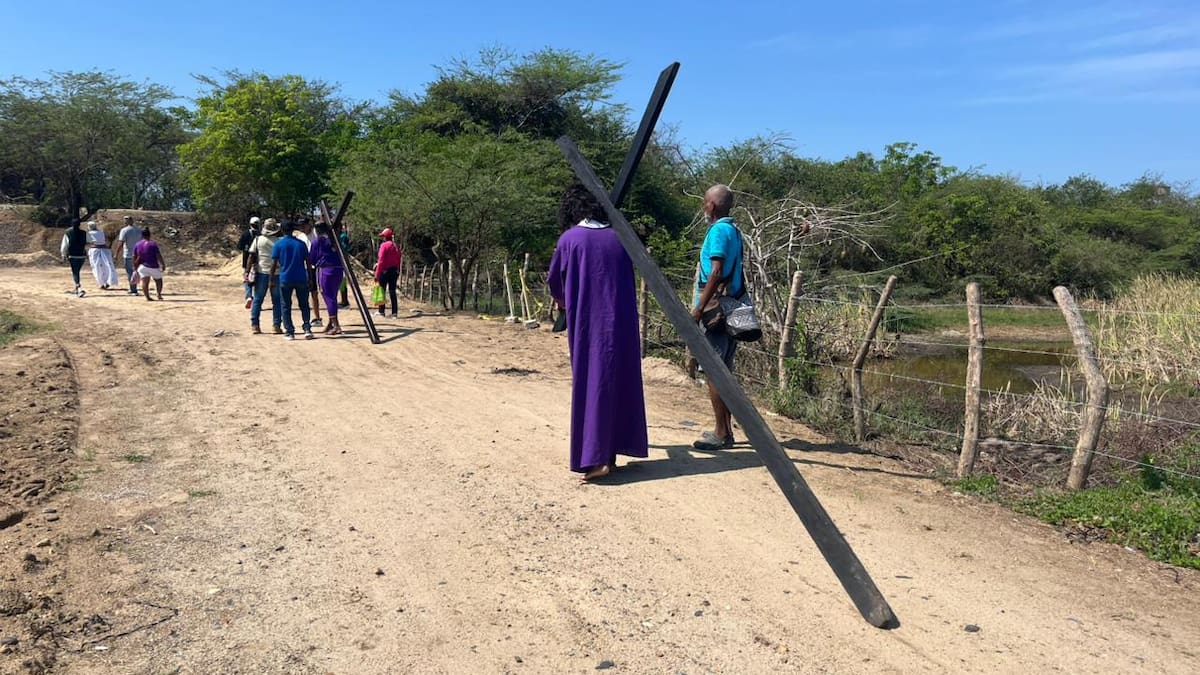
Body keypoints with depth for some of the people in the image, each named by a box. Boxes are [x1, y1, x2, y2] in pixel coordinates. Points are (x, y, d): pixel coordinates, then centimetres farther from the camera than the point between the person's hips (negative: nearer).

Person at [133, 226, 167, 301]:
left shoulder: (137, 245, 4)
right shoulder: (153, 244, -12)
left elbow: (134, 258, 8)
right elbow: (159, 256, -13)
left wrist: (135, 268, 17)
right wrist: (163, 265, -4)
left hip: (142, 266, 3)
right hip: (153, 267, -3)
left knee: (145, 282, 0)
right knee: (158, 280, 17)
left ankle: (147, 297, -9)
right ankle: (159, 294, 12)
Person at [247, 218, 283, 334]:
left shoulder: (258, 240, -1)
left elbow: (251, 257, -4)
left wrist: (247, 271, -1)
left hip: (261, 273, 1)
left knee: (257, 299, 9)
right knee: (277, 301, 7)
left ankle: (254, 325, 8)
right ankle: (277, 326, 5)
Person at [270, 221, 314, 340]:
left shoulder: (278, 244, -2)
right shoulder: (301, 243, 3)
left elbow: (274, 264, -4)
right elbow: (308, 262, 5)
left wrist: (271, 279, 3)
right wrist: (309, 278, 13)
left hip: (285, 279, -1)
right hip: (301, 279, 1)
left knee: (286, 307, 7)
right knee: (304, 305, 10)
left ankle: (289, 332, 5)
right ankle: (307, 330, 1)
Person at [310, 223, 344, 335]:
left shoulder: (317, 240, -2)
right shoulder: (334, 240, 12)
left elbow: (311, 258, 2)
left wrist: (317, 263, 24)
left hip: (325, 270, -6)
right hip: (338, 270, 6)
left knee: (328, 298, -4)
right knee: (332, 297, 16)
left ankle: (336, 326, -12)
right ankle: (331, 324, 24)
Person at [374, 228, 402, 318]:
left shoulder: (384, 245, -10)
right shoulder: (396, 246, 8)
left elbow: (381, 261, -15)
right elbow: (398, 261, 10)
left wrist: (377, 275, -14)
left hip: (385, 271, -6)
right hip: (394, 271, 6)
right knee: (392, 292, 8)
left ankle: (381, 312, 8)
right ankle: (394, 313, 5)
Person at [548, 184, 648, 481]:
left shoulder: (570, 239, -4)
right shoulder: (618, 237, 8)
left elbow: (555, 283, 8)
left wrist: (566, 303, 29)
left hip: (588, 325, -4)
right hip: (623, 322, 4)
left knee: (592, 383, 0)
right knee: (621, 381, 13)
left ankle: (597, 458, -3)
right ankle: (614, 448, 22)